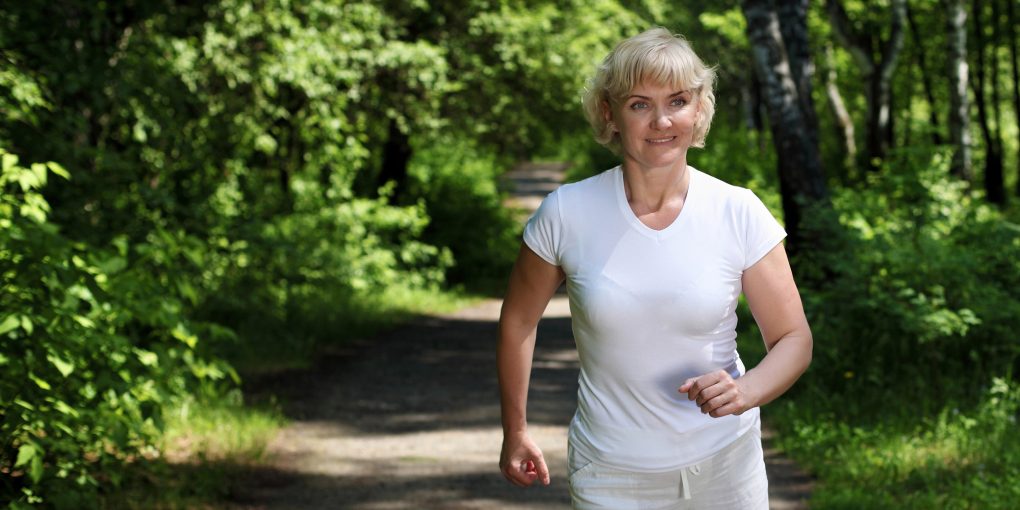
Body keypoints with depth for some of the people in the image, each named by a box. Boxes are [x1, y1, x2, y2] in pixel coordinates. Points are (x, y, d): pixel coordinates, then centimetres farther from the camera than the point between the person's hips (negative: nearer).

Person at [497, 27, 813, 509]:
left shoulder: (738, 213, -10)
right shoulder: (566, 214, -10)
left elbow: (793, 338, -5)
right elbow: (518, 321, 4)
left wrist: (747, 390, -25)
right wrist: (514, 432, 11)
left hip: (724, 466, 1)